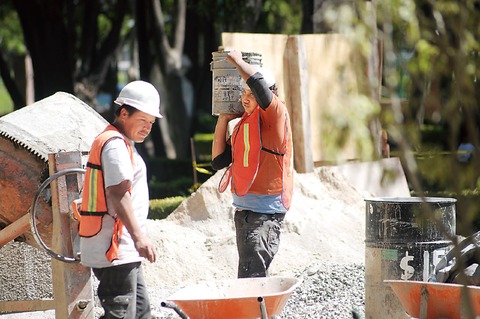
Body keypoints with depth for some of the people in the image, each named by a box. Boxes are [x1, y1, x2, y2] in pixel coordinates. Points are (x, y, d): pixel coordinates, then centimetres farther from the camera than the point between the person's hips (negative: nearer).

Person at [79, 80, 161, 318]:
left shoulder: (120, 143, 21)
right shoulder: (115, 144, -14)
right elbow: (118, 194, -24)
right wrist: (139, 237, -30)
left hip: (123, 252, 11)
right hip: (114, 252, -11)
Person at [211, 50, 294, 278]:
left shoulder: (275, 115, -9)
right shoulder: (243, 123, 15)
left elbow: (257, 81, -26)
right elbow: (219, 161, 15)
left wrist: (237, 61, -7)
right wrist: (223, 120, 12)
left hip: (266, 210, -9)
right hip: (243, 209, 9)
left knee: (251, 275, -16)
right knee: (249, 278, 12)